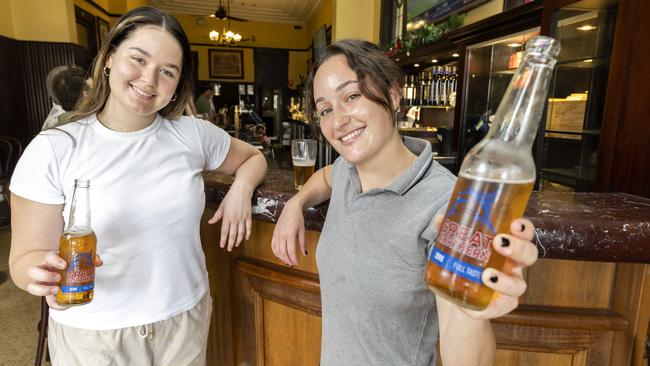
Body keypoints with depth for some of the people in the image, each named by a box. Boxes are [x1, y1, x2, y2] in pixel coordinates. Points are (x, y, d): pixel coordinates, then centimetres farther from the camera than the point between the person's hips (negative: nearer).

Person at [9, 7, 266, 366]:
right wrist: (46, 272, -30)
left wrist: (241, 188, -10)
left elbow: (253, 156, 10)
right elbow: (26, 257, -8)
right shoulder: (52, 150, -11)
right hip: (93, 336, -1)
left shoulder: (193, 134, -6)